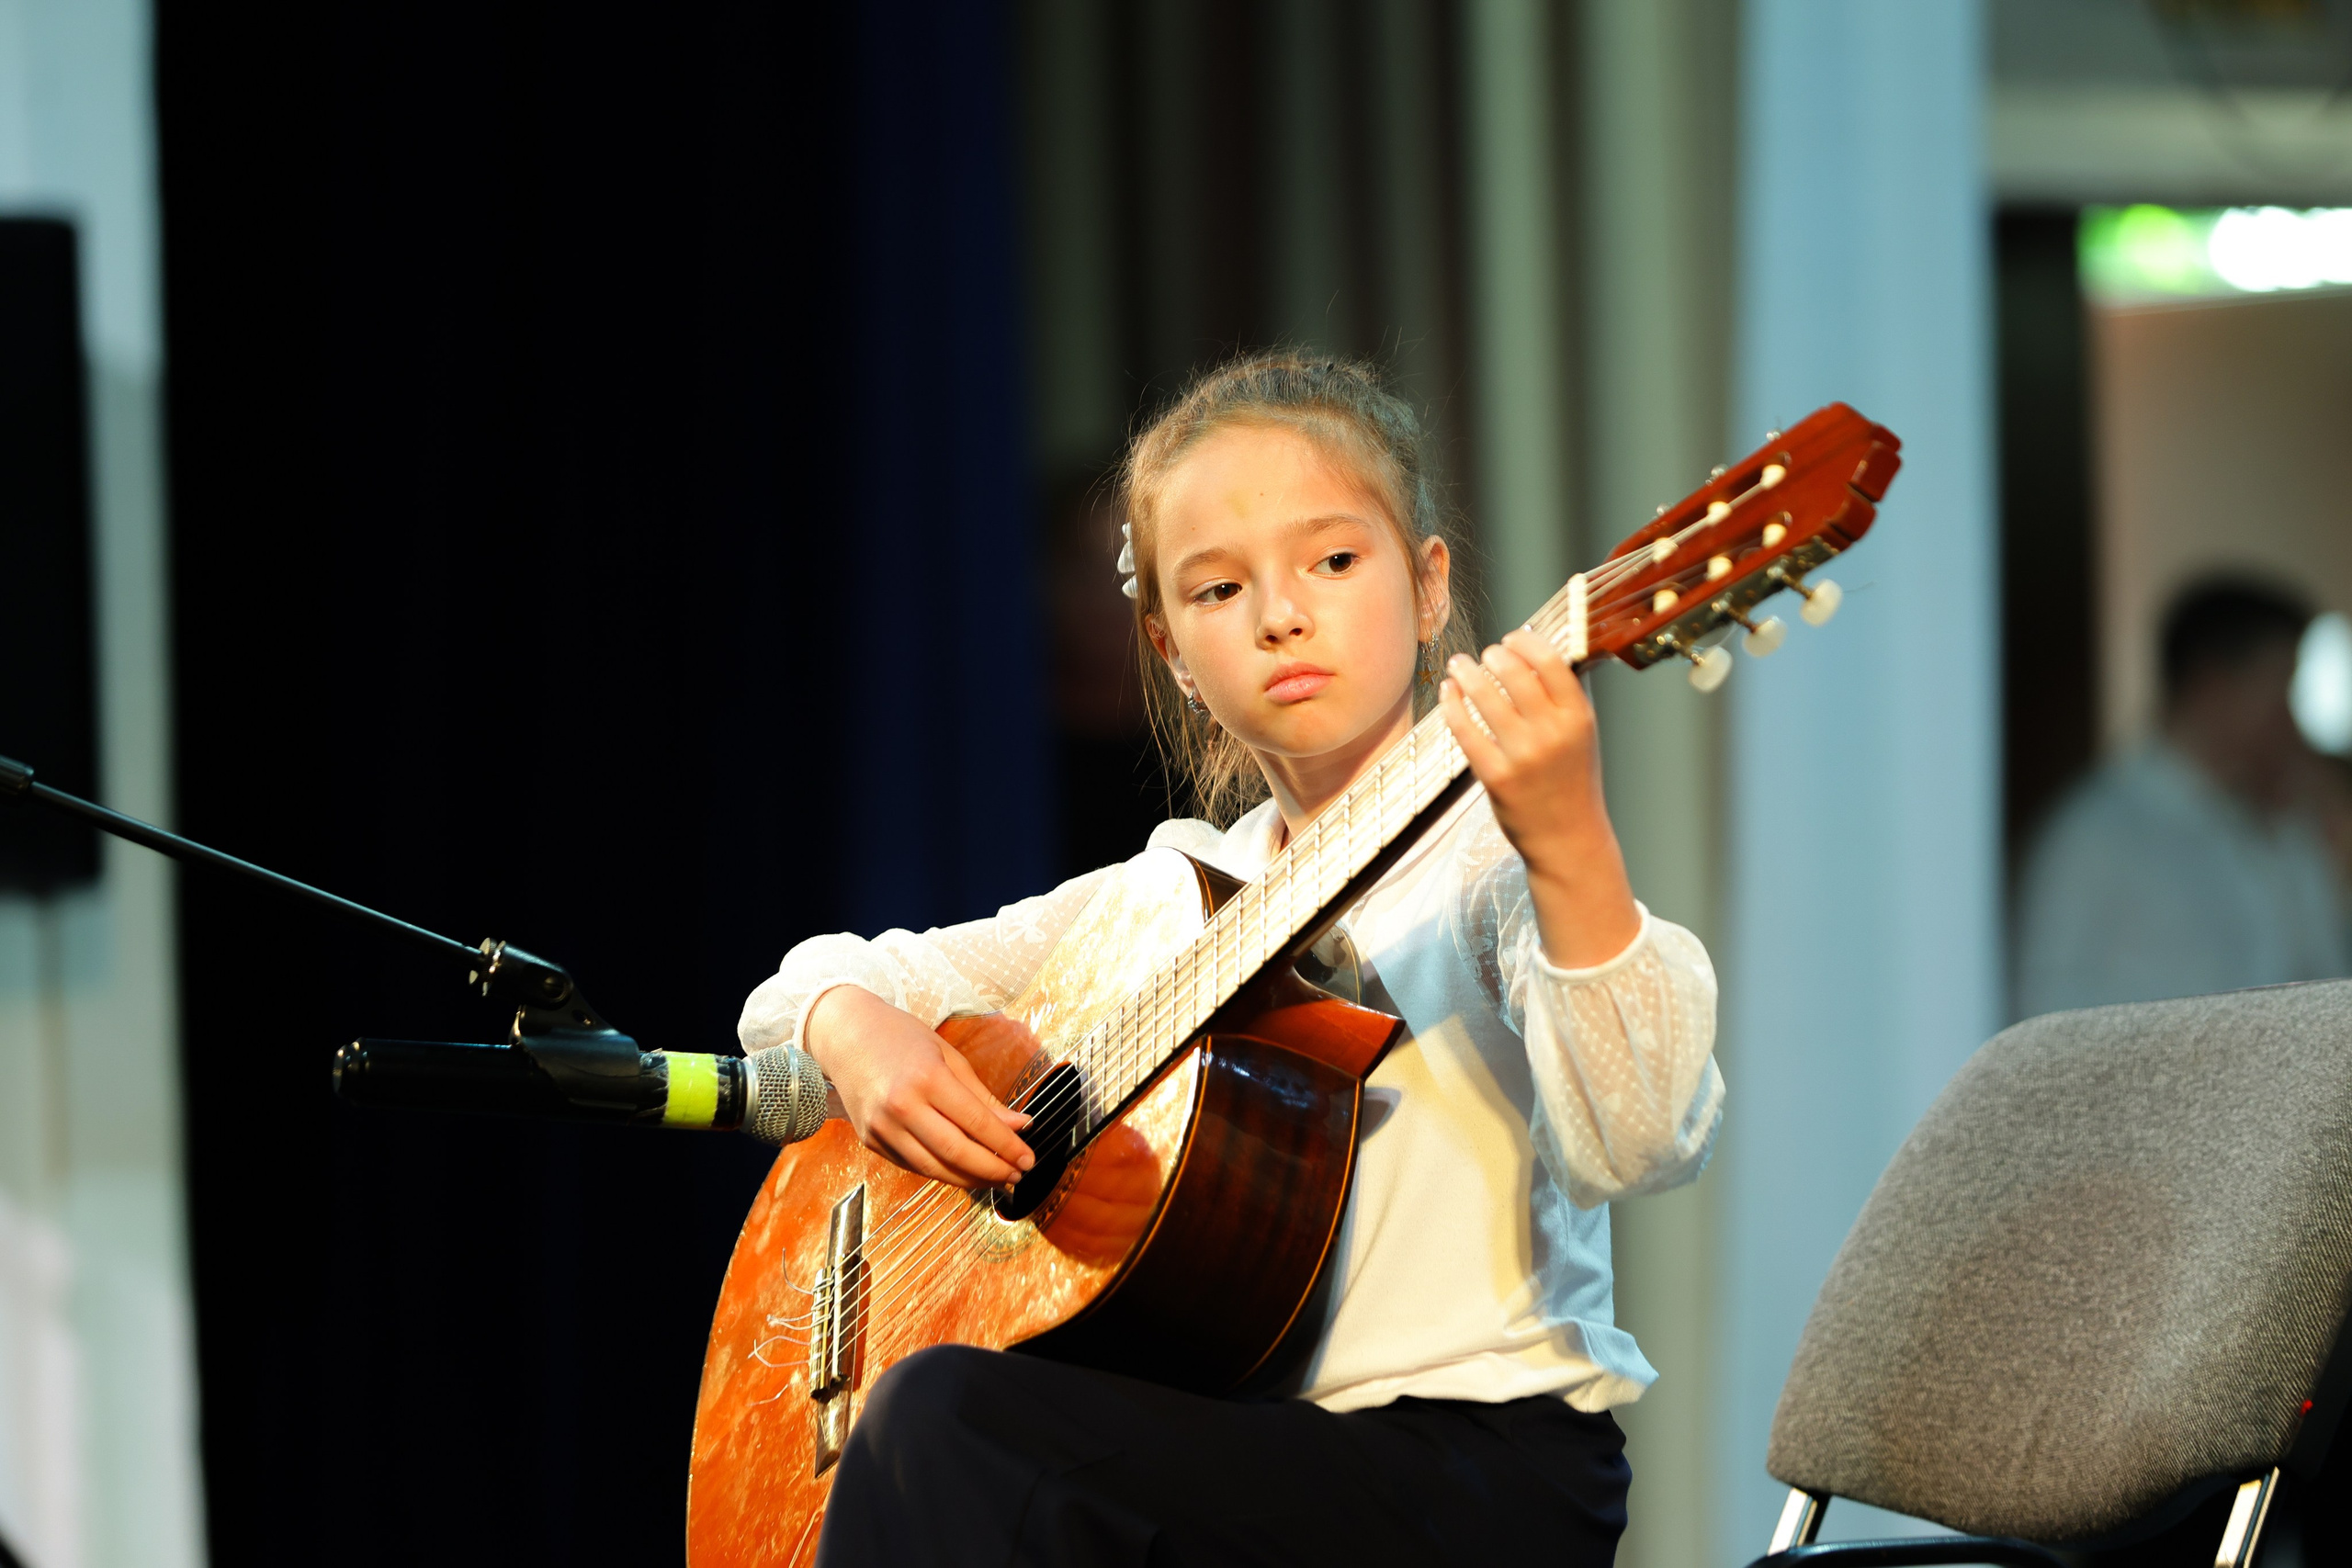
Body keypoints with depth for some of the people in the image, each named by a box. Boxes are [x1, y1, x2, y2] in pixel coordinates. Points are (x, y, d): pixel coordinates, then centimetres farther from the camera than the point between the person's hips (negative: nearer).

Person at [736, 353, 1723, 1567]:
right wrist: (861, 1034, -4)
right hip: (1232, 1454, 6)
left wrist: (1570, 851, -34)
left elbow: (1640, 1145, -19)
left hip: (1481, 1471, -6)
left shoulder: (1488, 861, -2)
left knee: (950, 1420, -23)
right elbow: (815, 983, 21)